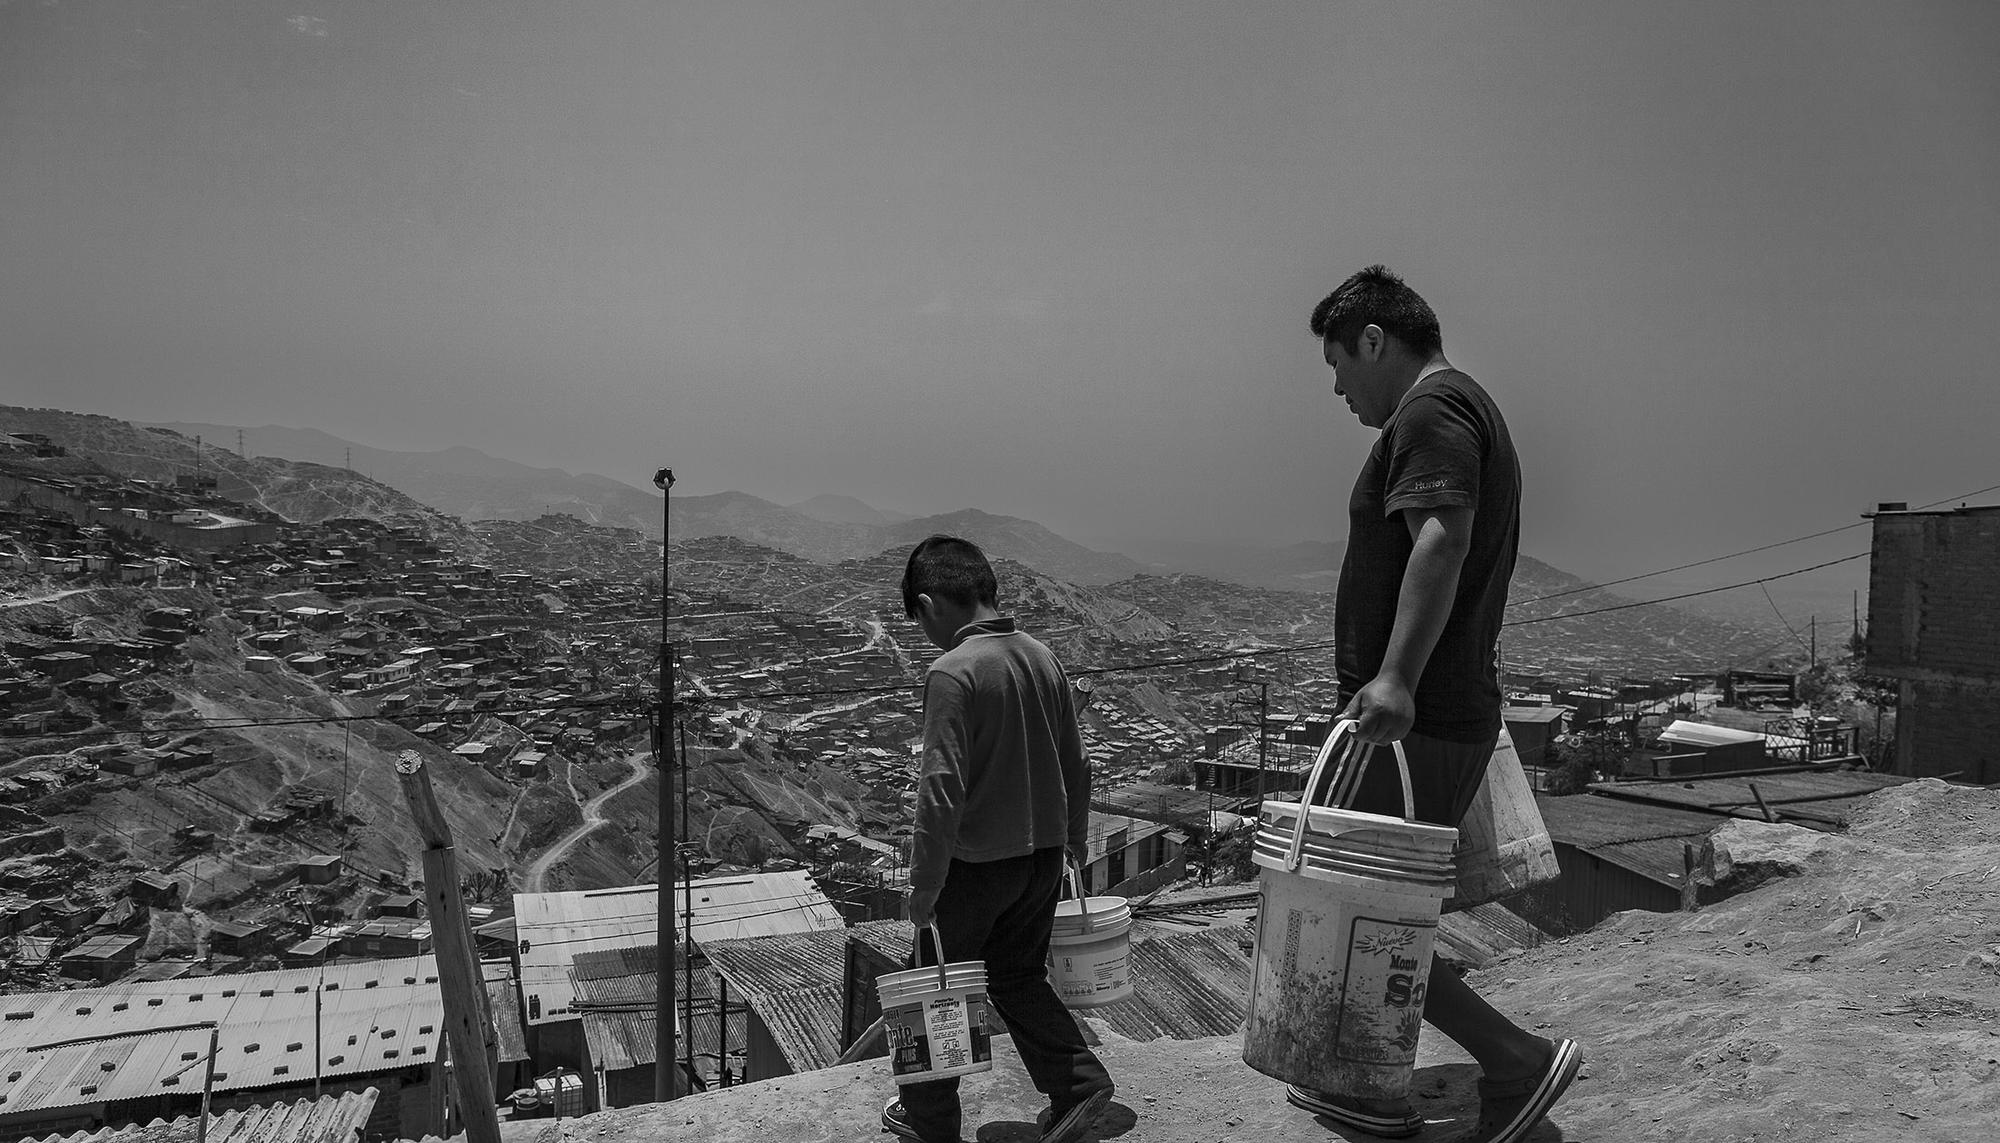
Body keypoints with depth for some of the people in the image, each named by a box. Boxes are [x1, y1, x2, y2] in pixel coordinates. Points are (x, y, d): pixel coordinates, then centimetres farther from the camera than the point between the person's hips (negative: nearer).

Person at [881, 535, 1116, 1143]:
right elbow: (1076, 765, 9)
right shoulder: (1043, 658, 1)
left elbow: (942, 788, -23)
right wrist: (1070, 841, 22)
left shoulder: (951, 672, -20)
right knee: (1018, 976, 24)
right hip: (1042, 854, 6)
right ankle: (1079, 1081, 16)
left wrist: (924, 888, -16)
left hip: (976, 862, -6)